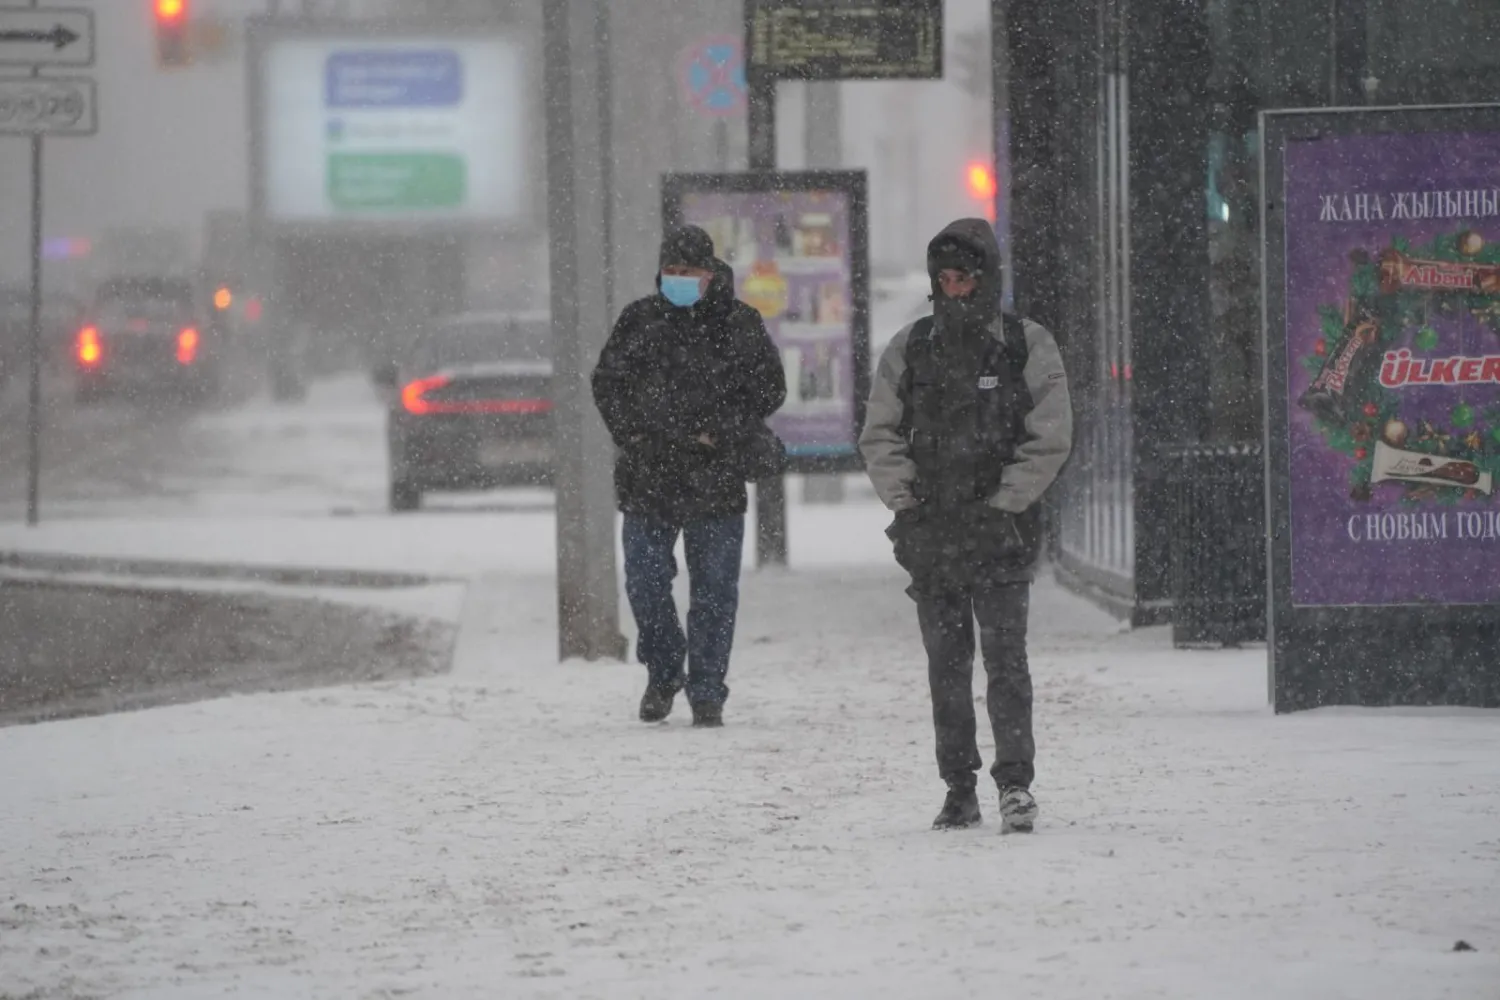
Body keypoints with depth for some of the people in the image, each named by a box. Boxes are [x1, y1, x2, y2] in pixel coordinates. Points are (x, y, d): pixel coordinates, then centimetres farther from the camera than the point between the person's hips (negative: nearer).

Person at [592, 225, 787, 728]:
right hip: (648, 474, 1)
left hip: (715, 477, -1)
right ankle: (662, 674, 25)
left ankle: (707, 692, 9)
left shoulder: (739, 324, 2)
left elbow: (769, 387, 5)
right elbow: (608, 381, 13)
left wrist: (725, 433, -6)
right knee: (645, 582, 3)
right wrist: (632, 434, -1)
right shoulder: (639, 321, 6)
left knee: (714, 589, 1)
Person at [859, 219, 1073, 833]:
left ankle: (1016, 782, -9)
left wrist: (1002, 506, -9)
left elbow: (1049, 442, -2)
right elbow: (879, 436, 10)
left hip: (1001, 535, -3)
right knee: (946, 664, 7)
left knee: (1005, 659, -11)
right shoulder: (908, 351, 9)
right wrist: (907, 501, -3)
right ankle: (959, 788, 13)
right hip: (929, 538, 3)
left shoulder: (1028, 348, 1)